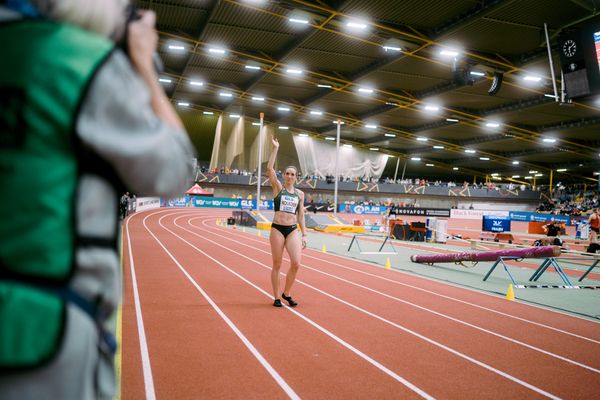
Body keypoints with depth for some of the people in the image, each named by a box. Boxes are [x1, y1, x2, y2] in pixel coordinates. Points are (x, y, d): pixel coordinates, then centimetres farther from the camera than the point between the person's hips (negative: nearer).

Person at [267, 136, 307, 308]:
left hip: (293, 230, 2)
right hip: (277, 229, -2)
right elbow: (269, 168, -10)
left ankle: (286, 293, 11)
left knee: (296, 263, -10)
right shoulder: (278, 187, 2)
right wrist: (275, 148, -10)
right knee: (277, 265, 3)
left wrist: (304, 235, 7)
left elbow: (301, 216, 12)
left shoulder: (300, 194, 10)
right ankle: (276, 297, 17)